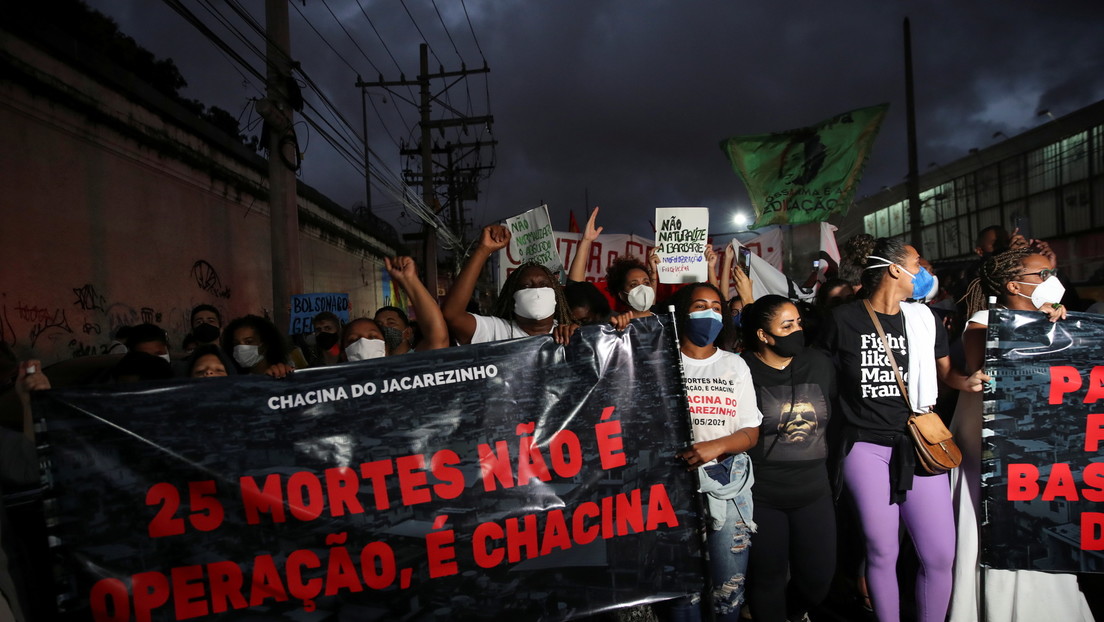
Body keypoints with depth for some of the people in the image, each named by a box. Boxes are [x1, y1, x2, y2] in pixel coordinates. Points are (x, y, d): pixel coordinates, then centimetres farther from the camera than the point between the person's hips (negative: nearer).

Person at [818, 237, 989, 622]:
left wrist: (967, 382, -5)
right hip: (866, 446, -3)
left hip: (918, 444, 3)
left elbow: (945, 371, 18)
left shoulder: (924, 320, 9)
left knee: (940, 554, 2)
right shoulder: (843, 320, -3)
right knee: (883, 552, 3)